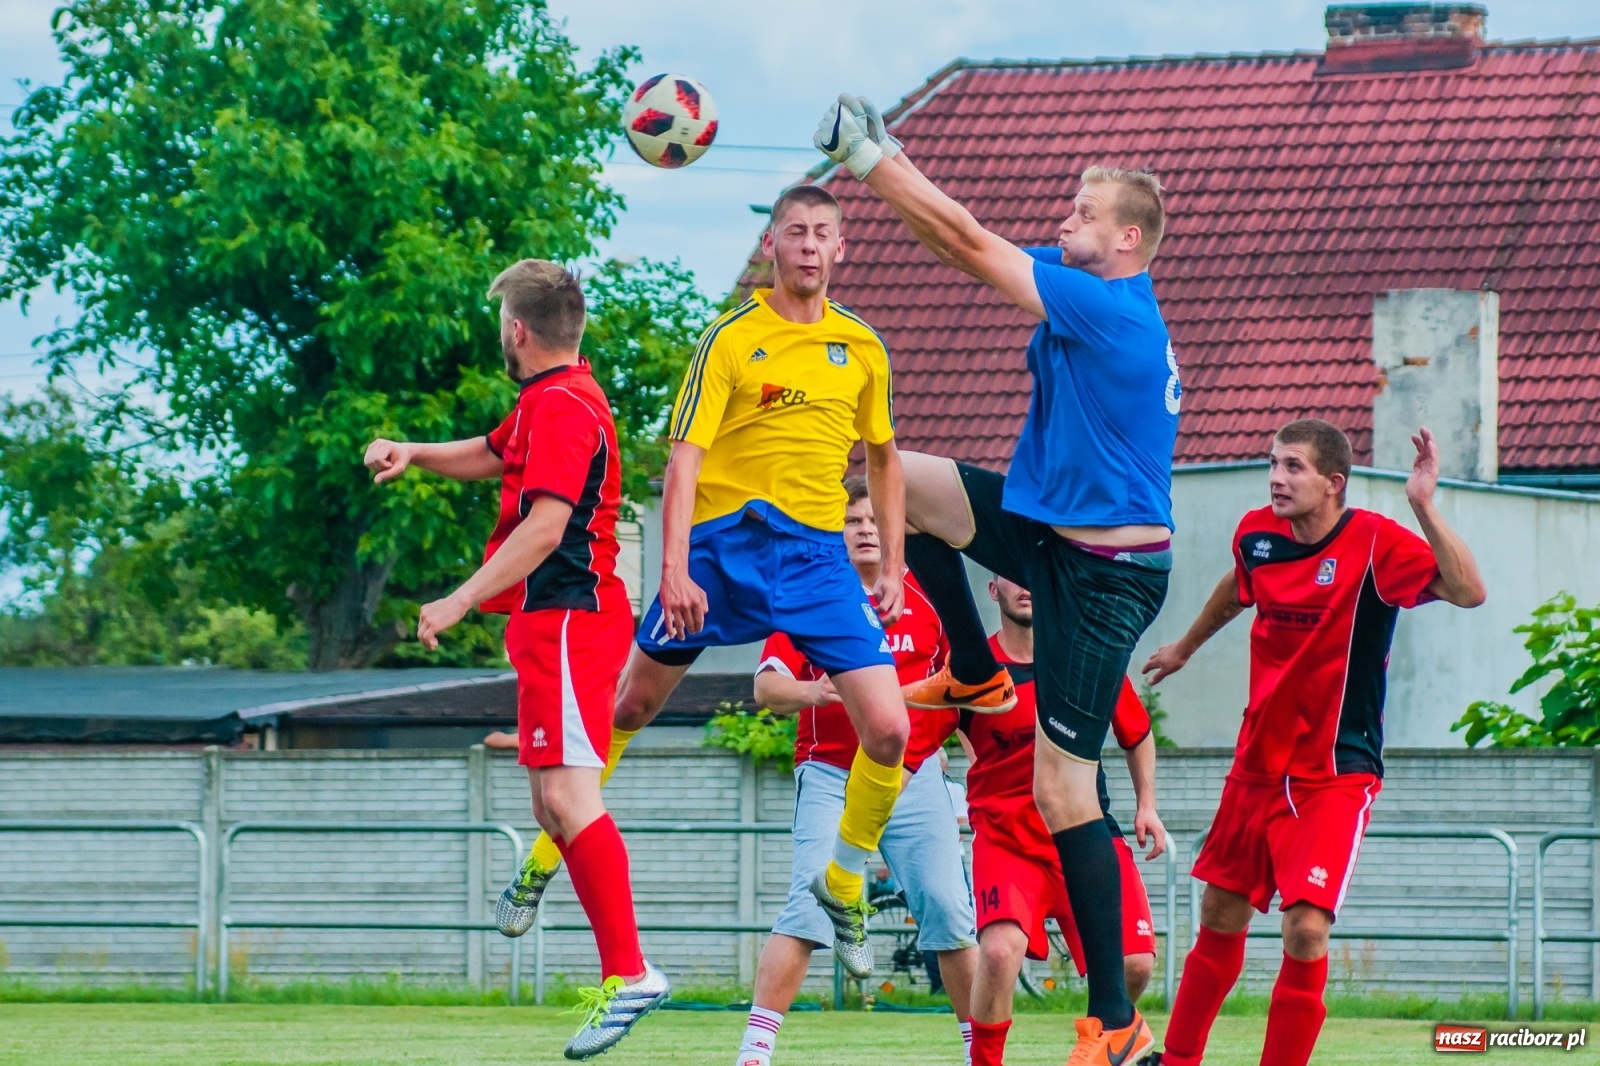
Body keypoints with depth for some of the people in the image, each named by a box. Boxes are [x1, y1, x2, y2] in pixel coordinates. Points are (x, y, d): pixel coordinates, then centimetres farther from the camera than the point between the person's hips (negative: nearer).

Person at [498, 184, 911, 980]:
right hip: (723, 540, -2)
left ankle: (843, 884, 13)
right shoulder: (731, 339, -6)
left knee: (888, 729, -10)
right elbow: (685, 457, -11)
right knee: (631, 706, 7)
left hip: (817, 554, 2)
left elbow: (882, 458, 19)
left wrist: (893, 568, 13)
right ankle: (543, 859, 26)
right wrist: (675, 570, -20)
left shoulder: (861, 347, 6)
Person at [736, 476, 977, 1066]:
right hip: (831, 775, -3)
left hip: (915, 777, 3)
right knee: (809, 907, -17)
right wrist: (812, 692, -29)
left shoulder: (926, 600, 8)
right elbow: (766, 686, -8)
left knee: (948, 908, -3)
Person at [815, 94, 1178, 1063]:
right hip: (1051, 533, 9)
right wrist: (886, 164, 3)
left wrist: (873, 161, -16)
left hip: (1102, 574, -9)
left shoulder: (1113, 309, -21)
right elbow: (974, 247, 12)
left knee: (1063, 792, -9)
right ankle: (977, 678, 20)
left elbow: (971, 245, -21)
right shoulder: (1095, 297, 7)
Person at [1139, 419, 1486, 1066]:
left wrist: (1424, 507, -41)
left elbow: (1467, 592, -32)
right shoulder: (1257, 534, 0)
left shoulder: (1376, 544, -17)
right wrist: (1184, 648, 40)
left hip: (1336, 775, -6)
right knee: (1220, 916, 15)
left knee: (1306, 929, -18)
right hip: (1258, 763, 6)